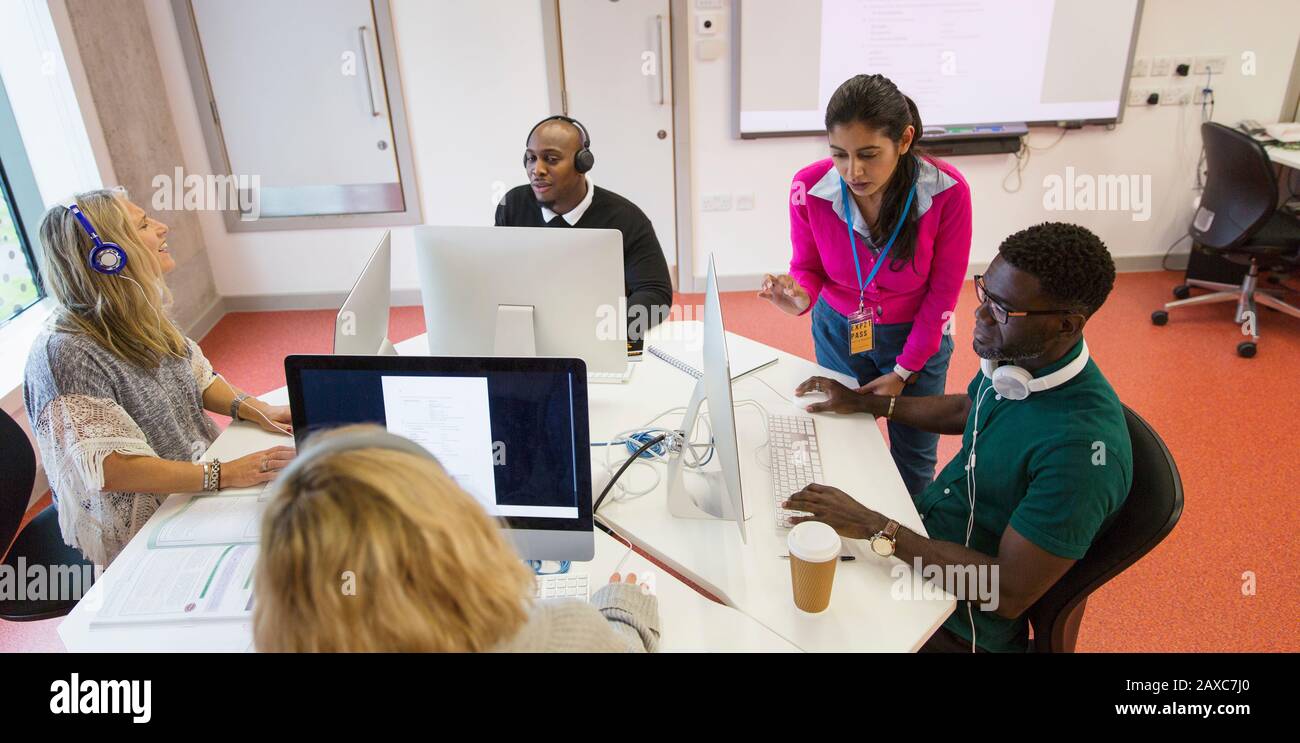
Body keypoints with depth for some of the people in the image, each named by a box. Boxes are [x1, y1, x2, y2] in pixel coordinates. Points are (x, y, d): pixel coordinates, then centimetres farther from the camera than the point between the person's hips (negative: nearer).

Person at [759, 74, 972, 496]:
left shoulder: (947, 191, -27)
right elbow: (808, 267, -6)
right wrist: (799, 298, -31)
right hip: (838, 330, 1)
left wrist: (903, 372, -6)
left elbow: (943, 291, -13)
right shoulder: (809, 187, -24)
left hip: (916, 335, 0)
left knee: (914, 461, 14)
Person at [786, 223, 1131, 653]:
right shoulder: (1013, 356, -9)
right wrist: (865, 402, 10)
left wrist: (873, 527, -31)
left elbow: (1009, 593, -31)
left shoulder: (1082, 444, -34)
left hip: (963, 614, -7)